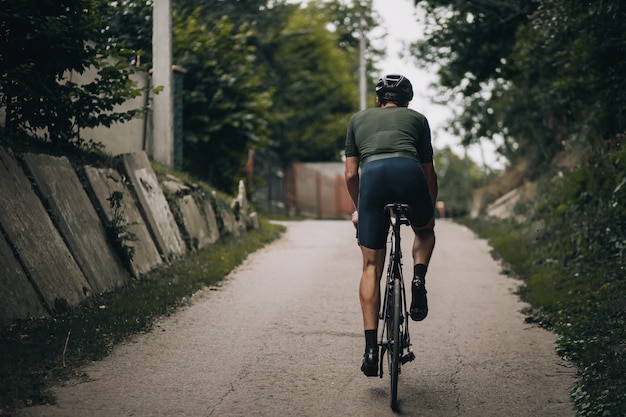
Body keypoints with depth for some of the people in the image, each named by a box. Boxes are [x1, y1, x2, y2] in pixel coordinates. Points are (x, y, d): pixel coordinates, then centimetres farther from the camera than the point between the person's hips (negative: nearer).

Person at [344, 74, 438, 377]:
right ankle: (419, 278, 4)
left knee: (371, 267, 9)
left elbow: (351, 174, 26)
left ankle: (371, 346, 0)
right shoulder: (417, 118, 31)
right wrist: (432, 210, 43)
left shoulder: (358, 119, 32)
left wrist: (359, 209, 41)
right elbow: (429, 172, 30)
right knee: (424, 230, 33)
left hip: (373, 174, 0)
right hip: (409, 172, 0)